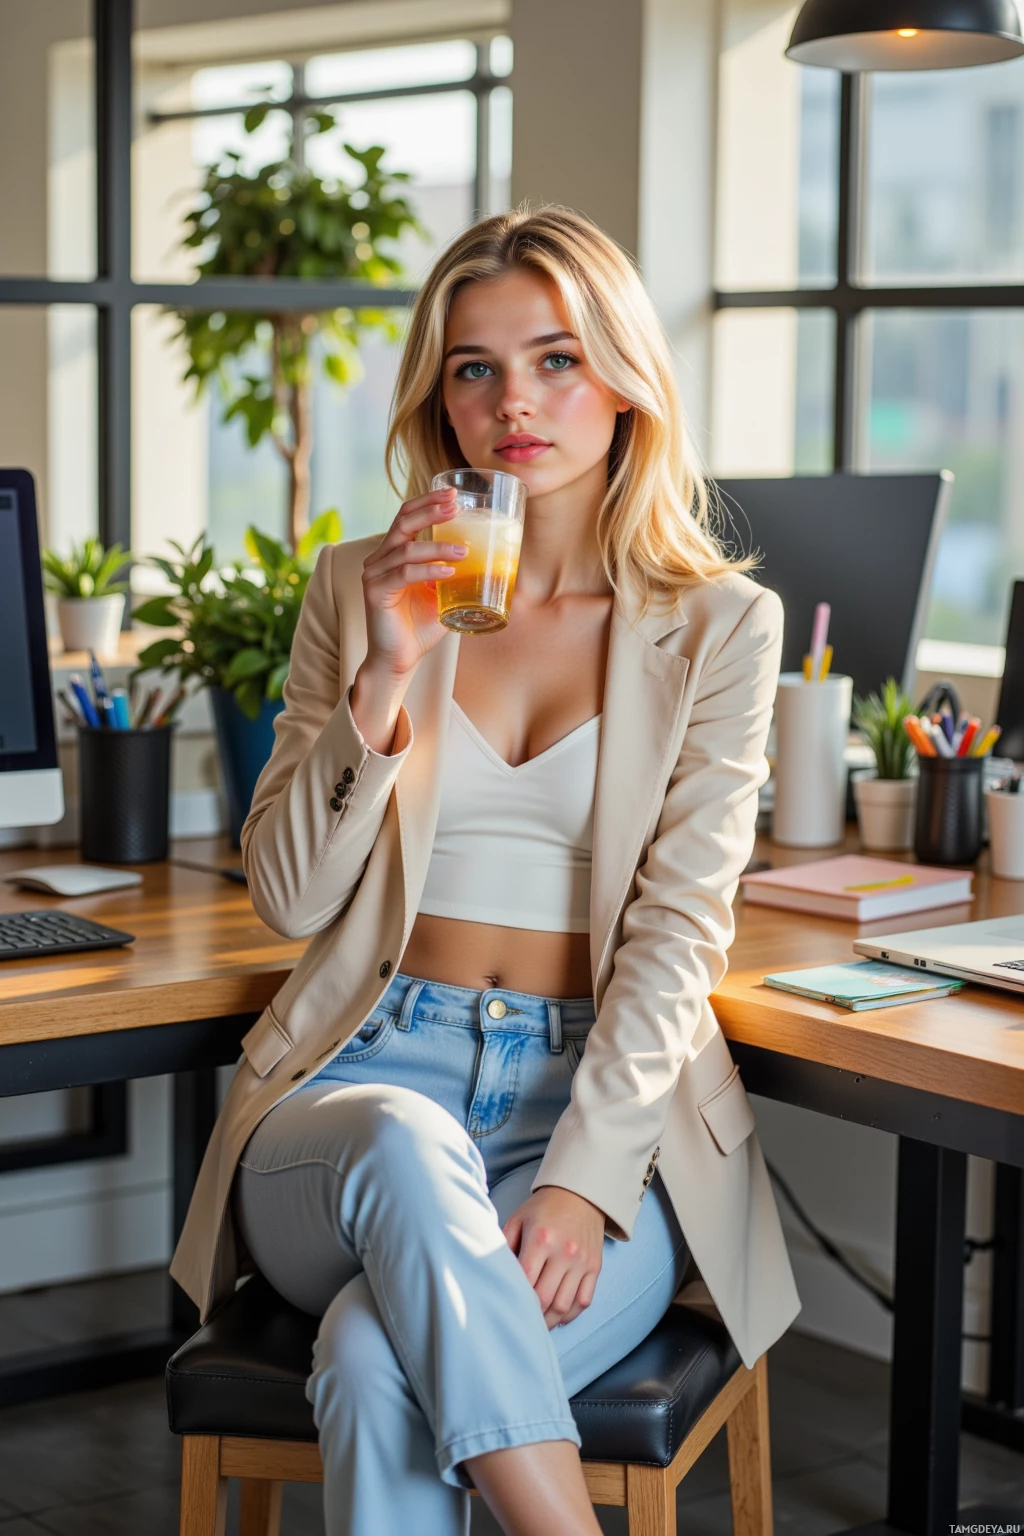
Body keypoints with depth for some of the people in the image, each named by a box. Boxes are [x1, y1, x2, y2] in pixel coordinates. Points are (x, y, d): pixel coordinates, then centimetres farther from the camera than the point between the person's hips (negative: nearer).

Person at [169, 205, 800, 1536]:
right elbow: (289, 899, 4)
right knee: (409, 1143, -37)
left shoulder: (719, 624, 5)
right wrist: (386, 673, -10)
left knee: (381, 1367, -32)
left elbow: (679, 933, -3)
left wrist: (581, 1178, -17)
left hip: (604, 1100, -1)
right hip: (364, 1078, 2)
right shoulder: (358, 590, 10)